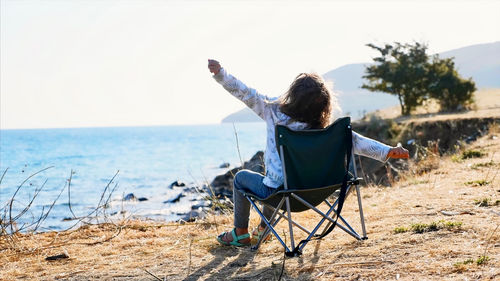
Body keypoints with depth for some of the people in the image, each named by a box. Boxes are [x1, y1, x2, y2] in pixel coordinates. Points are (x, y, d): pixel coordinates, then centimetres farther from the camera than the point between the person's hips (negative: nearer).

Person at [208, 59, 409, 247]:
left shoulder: (274, 112, -18)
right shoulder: (322, 131, -15)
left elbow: (245, 94, -13)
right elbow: (355, 141, -21)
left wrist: (220, 73, -6)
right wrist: (388, 151, -19)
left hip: (277, 193, -4)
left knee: (241, 177, 28)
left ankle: (240, 233, 34)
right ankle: (263, 229, 53)